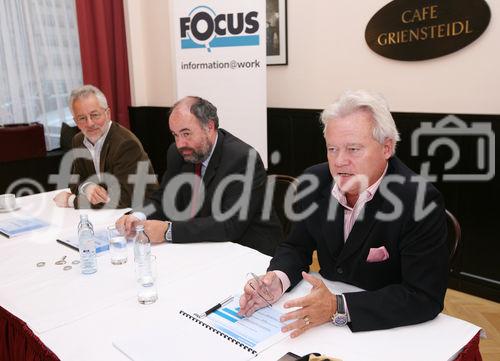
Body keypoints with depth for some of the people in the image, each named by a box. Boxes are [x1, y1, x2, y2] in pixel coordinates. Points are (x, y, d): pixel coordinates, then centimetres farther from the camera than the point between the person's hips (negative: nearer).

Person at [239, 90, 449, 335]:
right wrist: (277, 279, -18)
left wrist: (337, 307, -32)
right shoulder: (315, 181, -7)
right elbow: (296, 246, 4)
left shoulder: (421, 202, -22)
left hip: (388, 327, -4)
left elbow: (425, 298, -23)